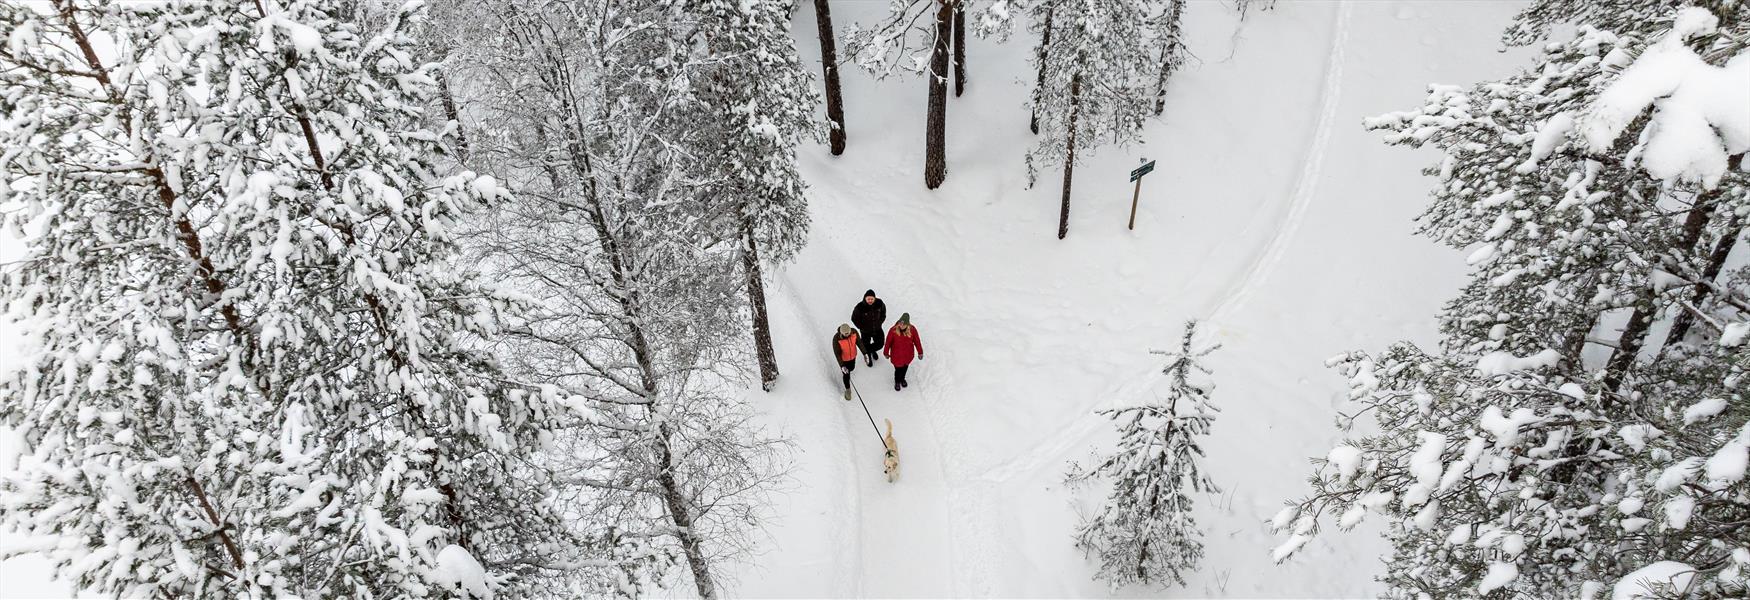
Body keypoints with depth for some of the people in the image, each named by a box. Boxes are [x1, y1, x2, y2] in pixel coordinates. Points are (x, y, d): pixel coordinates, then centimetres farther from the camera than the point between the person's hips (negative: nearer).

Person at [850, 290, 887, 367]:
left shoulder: (880, 303, -20)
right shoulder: (860, 307, -31)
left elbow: (883, 314, 3)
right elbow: (854, 319, -13)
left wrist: (880, 322, 0)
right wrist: (862, 327, -8)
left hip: (877, 329, 3)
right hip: (866, 331, -3)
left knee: (880, 344, 15)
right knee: (866, 346, 14)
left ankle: (872, 350, 51)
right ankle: (868, 358, 48)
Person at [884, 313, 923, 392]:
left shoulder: (912, 330, -22)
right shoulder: (893, 330, -27)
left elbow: (917, 341, -7)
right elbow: (888, 342, -11)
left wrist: (920, 352, 3)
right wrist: (886, 353, 1)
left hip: (908, 355, 2)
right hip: (896, 355, -2)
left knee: (905, 368, 25)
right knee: (898, 369, 12)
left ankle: (902, 379, 58)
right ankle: (897, 382, 46)